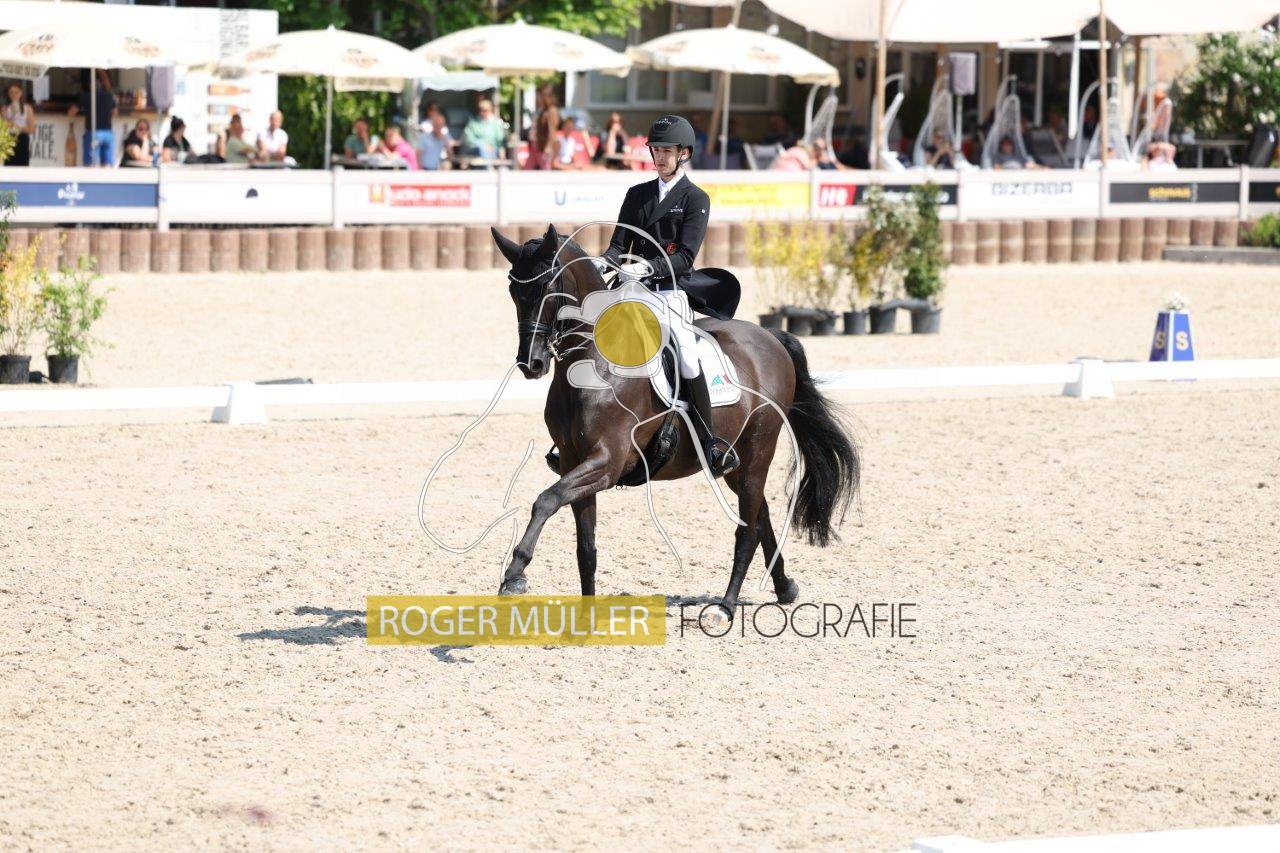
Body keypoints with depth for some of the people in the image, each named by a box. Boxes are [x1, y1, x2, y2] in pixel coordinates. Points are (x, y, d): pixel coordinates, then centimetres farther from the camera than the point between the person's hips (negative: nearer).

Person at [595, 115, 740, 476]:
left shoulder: (695, 199, 2)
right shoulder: (637, 195, 17)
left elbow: (684, 256, -9)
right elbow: (620, 243, 11)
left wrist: (648, 266, -25)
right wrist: (604, 262, -12)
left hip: (672, 288, -5)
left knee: (684, 352, -25)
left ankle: (710, 440, -17)